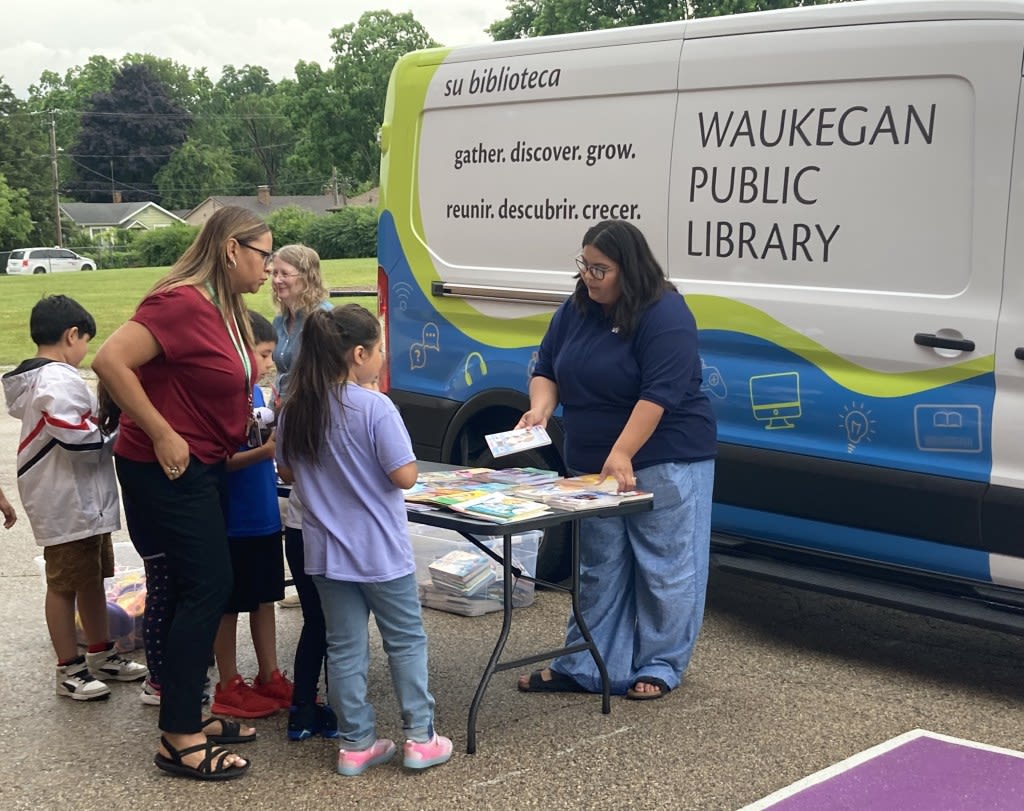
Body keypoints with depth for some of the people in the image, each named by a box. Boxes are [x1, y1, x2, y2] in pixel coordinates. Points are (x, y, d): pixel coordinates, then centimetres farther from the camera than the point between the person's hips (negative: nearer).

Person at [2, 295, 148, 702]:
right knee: (65, 584, 2)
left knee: (92, 576, 19)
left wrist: (100, 423, 4)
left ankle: (101, 655, 32)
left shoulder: (35, 378, 12)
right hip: (69, 504, -11)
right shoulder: (59, 381, -22)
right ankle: (69, 670, 13)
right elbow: (77, 439, -28)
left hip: (84, 500, 11)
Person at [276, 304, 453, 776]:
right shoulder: (375, 408, -19)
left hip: (327, 552, 5)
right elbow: (405, 476, -17)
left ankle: (356, 744, 17)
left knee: (344, 647, 12)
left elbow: (288, 472, 12)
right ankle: (419, 737, 15)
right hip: (381, 551, -5)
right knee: (406, 640, 11)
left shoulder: (296, 409, -1)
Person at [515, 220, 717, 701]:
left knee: (665, 569, 2)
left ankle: (659, 667, 14)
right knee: (599, 570, 13)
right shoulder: (576, 310, 5)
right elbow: (547, 369, 10)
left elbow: (659, 394, -25)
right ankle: (584, 668, 19)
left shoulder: (665, 316, -18)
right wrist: (541, 408, -11)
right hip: (594, 465, 7)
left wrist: (622, 454, -30)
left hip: (664, 463, -7)